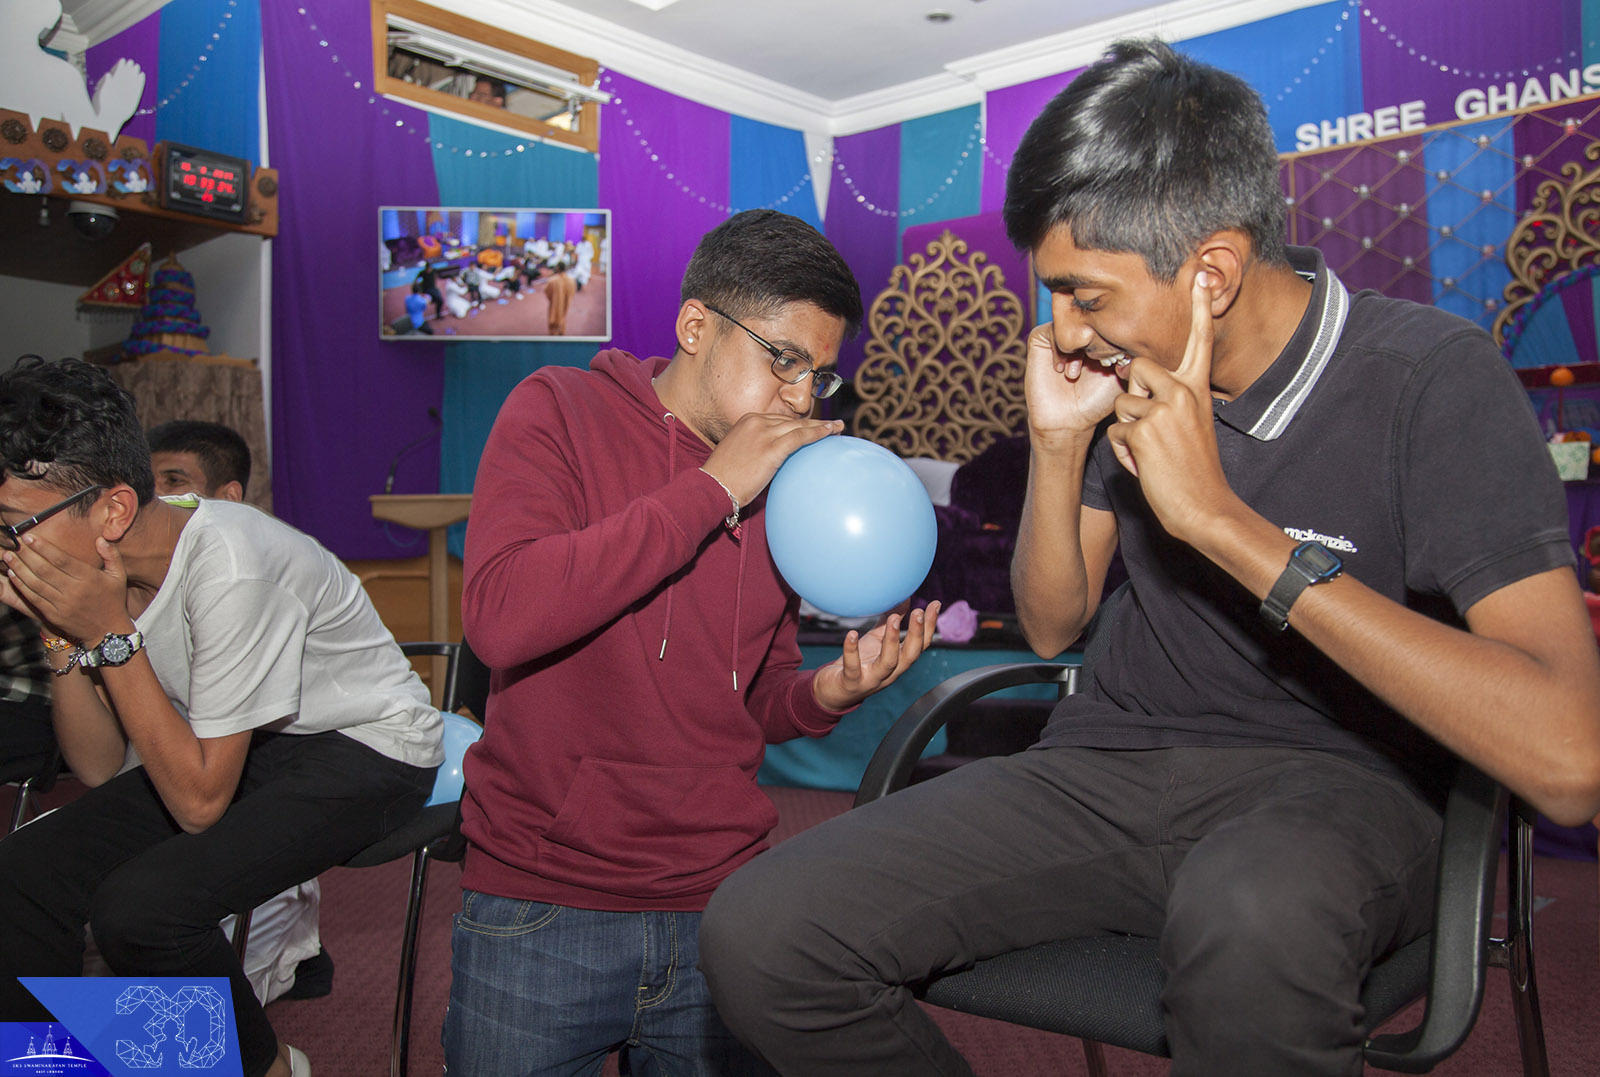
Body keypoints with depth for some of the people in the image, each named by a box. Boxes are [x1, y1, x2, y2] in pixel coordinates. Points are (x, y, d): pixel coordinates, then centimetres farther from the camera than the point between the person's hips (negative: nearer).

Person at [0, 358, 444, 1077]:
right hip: (237, 745, 8)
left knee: (139, 906, -23)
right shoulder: (100, 565, -7)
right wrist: (61, 633, -14)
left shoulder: (226, 567, -30)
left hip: (369, 750, -7)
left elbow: (198, 802, -24)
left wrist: (111, 636, -27)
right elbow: (100, 767, -1)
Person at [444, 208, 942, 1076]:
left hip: (717, 903, 4)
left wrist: (825, 694, -8)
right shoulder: (559, 411, -5)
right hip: (540, 907, -3)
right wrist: (712, 488, -20)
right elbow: (501, 619, -23)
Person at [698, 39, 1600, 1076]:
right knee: (760, 933, -16)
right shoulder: (1126, 365, 2)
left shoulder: (1431, 376, -13)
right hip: (1112, 760, 5)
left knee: (1251, 915, -43)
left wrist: (1222, 517, -25)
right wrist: (1058, 446, -8)